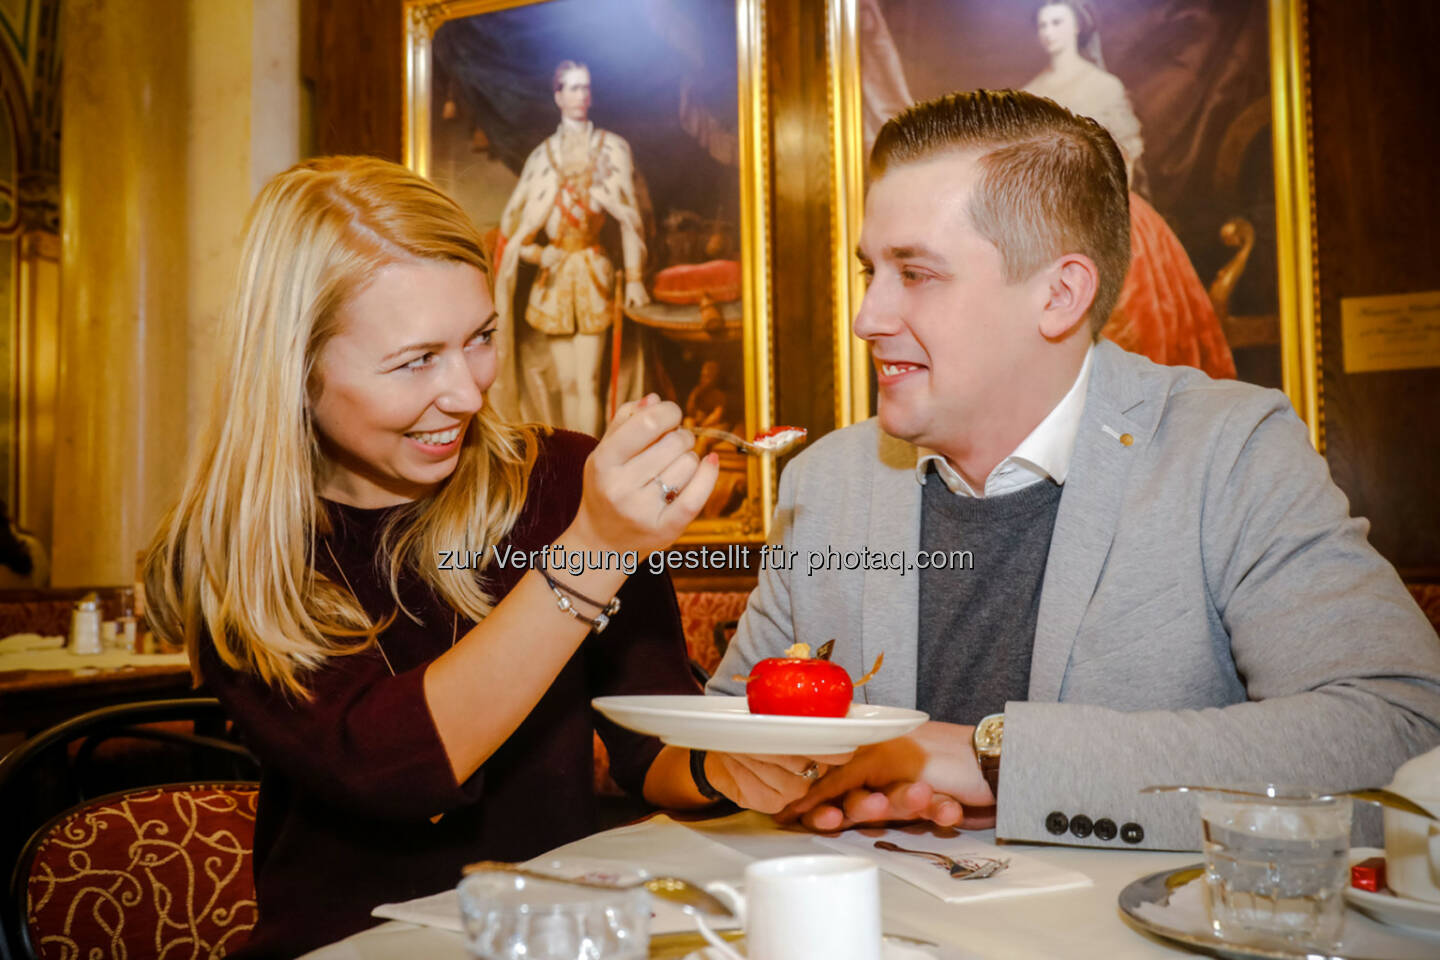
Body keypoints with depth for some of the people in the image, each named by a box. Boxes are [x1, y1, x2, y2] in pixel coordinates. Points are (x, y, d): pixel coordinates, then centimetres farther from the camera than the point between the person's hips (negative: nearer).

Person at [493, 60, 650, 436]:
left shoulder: (611, 148, 5)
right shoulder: (543, 154, 9)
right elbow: (519, 218, 11)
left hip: (592, 272, -2)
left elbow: (627, 214, 1)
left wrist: (633, 277, -5)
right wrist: (537, 252, -8)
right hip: (555, 276, 2)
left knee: (587, 382, -8)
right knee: (566, 382, 4)